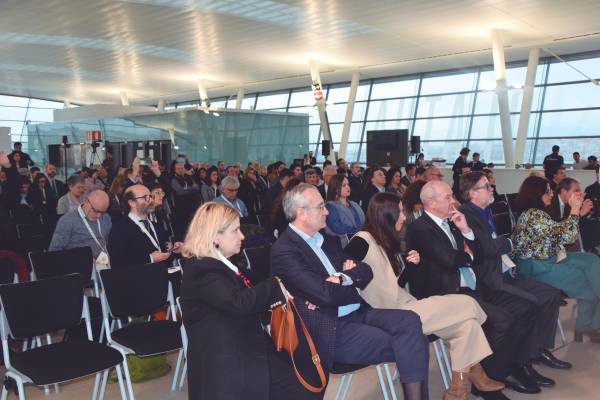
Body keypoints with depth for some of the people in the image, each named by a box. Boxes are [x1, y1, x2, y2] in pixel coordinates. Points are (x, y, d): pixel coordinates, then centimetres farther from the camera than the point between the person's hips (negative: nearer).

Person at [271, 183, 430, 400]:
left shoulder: (328, 240, 15)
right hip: (330, 329, -7)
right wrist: (352, 278, -1)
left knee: (409, 320, -15)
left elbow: (366, 272, 11)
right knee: (402, 344, -17)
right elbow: (325, 293, -20)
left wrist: (342, 279, -10)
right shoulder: (284, 250, -12)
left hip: (357, 313, 8)